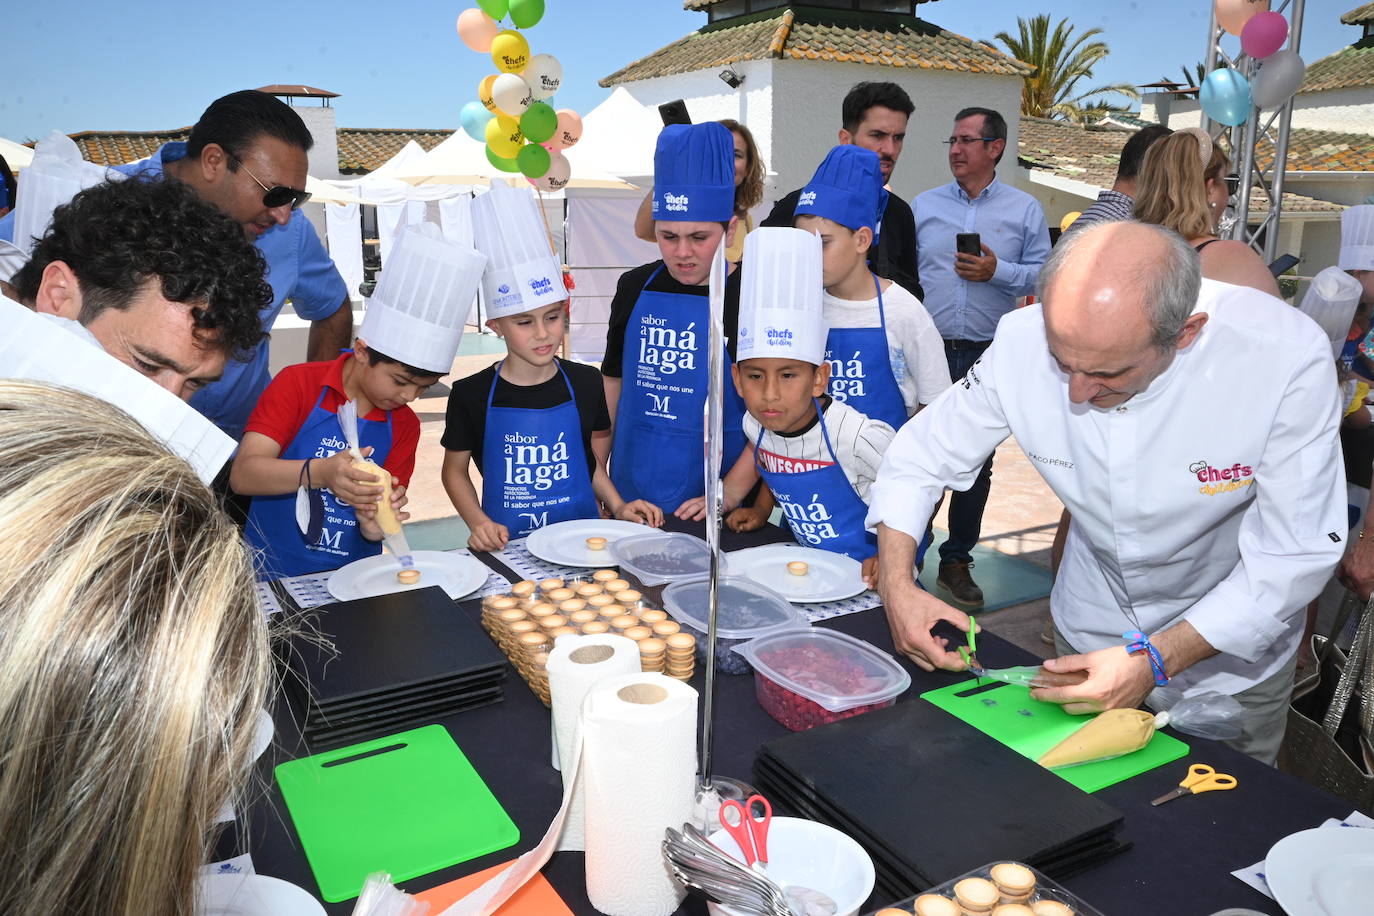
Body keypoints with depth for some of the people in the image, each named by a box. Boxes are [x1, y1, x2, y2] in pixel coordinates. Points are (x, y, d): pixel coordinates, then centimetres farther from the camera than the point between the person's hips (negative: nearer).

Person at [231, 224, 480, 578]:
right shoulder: (298, 384, -2)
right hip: (275, 577, -4)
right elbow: (242, 475, -13)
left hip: (354, 584, 4)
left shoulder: (404, 425, 8)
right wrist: (318, 473, -31)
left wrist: (374, 525, -16)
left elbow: (385, 510, 8)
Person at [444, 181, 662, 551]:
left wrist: (617, 506, 4)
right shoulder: (472, 395, -2)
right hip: (507, 545, -1)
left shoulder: (585, 383, 4)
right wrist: (478, 521, -7)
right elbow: (454, 469, 8)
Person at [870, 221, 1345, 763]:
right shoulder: (1023, 342, -25)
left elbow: (1297, 554, -25)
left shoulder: (1286, 356, -31)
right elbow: (920, 457, -12)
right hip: (1088, 633, 2)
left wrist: (1155, 660, -32)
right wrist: (897, 584, -25)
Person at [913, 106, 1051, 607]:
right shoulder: (924, 206, 9)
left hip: (988, 359, 0)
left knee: (976, 463, 8)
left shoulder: (1025, 210, 6)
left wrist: (998, 271, -13)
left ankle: (956, 561, 21)